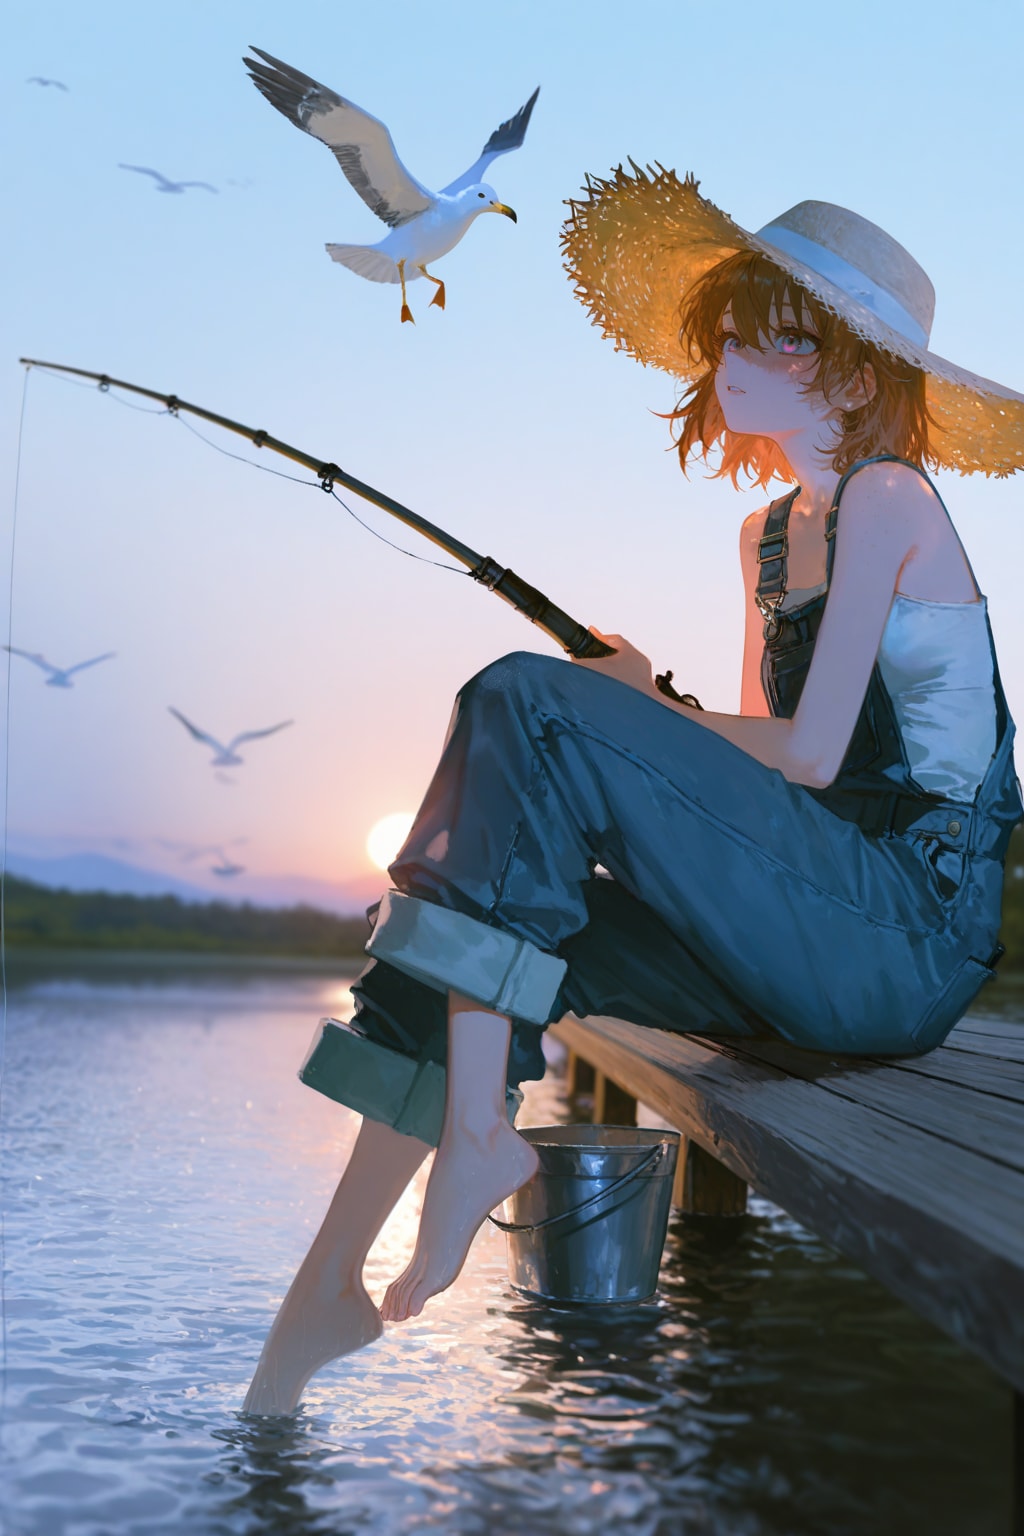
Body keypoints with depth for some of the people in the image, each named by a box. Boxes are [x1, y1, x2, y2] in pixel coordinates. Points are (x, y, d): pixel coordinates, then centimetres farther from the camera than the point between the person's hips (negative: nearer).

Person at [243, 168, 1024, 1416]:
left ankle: (476, 1128, -20)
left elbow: (810, 756, -14)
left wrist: (641, 710, 0)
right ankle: (331, 1285, -8)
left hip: (915, 930, -8)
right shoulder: (768, 533, 19)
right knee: (507, 919, -7)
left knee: (524, 701, -21)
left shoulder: (887, 500, -6)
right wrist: (643, 730, 0)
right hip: (818, 935, 8)